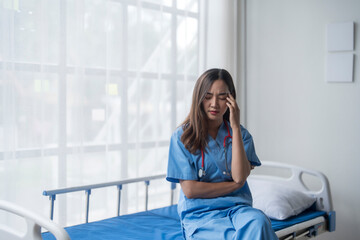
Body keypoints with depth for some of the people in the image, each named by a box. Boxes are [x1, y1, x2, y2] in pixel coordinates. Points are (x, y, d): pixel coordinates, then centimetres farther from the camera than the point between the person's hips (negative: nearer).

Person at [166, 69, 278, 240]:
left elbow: (239, 177, -9)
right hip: (200, 214, -3)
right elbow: (190, 190, -6)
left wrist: (236, 128, -8)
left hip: (237, 208, 3)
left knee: (258, 221, -33)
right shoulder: (182, 137, 1)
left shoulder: (240, 134, 9)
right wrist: (235, 184, -2)